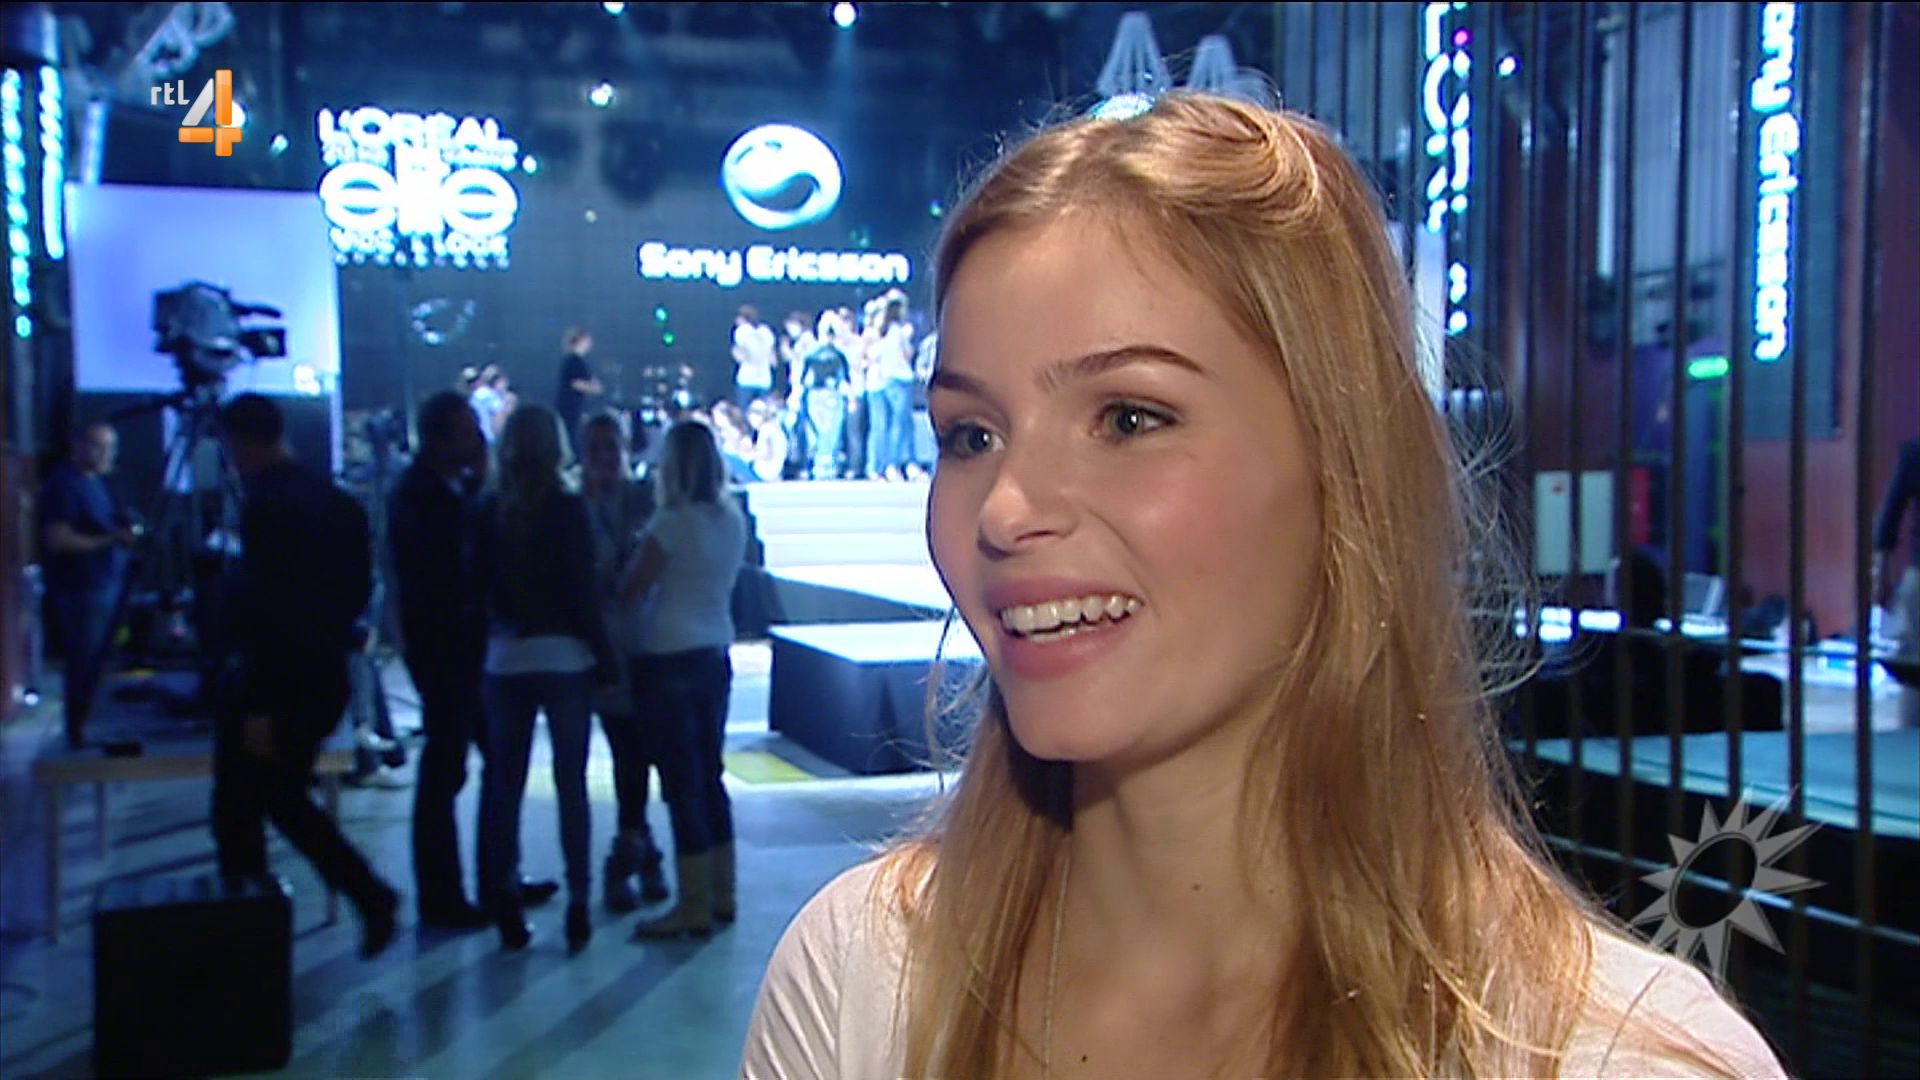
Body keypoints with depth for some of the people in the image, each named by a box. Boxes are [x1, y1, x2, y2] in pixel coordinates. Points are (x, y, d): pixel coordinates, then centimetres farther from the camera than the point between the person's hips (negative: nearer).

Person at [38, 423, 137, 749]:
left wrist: (126, 533, 7)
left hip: (108, 585, 9)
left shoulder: (98, 481, 16)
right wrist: (110, 540, -23)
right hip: (81, 591, -9)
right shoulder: (63, 485, -12)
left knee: (102, 665, 12)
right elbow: (58, 540, -20)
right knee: (85, 667, -5)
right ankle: (79, 738, 3)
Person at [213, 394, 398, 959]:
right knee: (285, 799, 21)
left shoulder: (266, 505, -17)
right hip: (325, 680, 8)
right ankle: (370, 896, 14)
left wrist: (257, 706, -19)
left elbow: (265, 605, -21)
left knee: (237, 812, 6)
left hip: (275, 685, -8)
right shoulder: (340, 503, 8)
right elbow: (356, 592, 13)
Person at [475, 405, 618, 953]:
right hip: (564, 658, -3)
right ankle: (578, 905, 6)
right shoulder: (567, 509, -8)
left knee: (504, 785, 9)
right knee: (571, 784, 4)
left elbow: (480, 588, 5)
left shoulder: (490, 513, 2)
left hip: (504, 660, 3)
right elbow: (583, 594, -9)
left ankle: (506, 908, 11)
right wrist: (607, 663, -2)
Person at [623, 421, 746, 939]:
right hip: (715, 654, 7)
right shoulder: (732, 520, 5)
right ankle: (722, 895, 21)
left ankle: (694, 905, 4)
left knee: (682, 780, -1)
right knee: (710, 775, 14)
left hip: (669, 661, -7)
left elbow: (630, 589, -9)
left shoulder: (673, 523, -15)